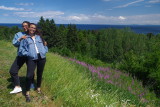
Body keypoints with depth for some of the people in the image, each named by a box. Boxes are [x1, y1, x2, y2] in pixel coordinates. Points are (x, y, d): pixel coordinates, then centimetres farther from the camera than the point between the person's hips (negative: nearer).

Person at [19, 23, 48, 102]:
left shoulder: (39, 37, 15)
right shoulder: (25, 38, 8)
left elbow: (44, 45, 20)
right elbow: (22, 49, 6)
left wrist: (44, 51, 6)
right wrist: (27, 54, -8)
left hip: (42, 58, 3)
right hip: (32, 59, -3)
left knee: (40, 74, 12)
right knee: (29, 75, -12)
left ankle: (38, 88, 33)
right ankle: (27, 93, 2)